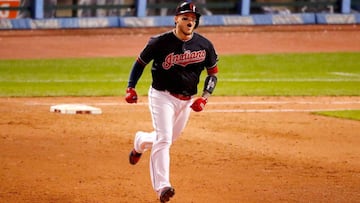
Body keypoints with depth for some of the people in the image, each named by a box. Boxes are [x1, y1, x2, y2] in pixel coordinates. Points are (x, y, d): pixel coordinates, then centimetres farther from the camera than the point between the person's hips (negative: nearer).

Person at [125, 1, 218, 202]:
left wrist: (204, 98, -9)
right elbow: (140, 62, 1)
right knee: (163, 139, -19)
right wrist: (131, 88, -8)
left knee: (169, 139, 18)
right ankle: (162, 186, -24)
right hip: (162, 96, -5)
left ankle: (141, 141, 51)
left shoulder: (204, 45, -5)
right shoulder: (161, 42, -13)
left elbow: (213, 74, 5)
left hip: (187, 100, 5)